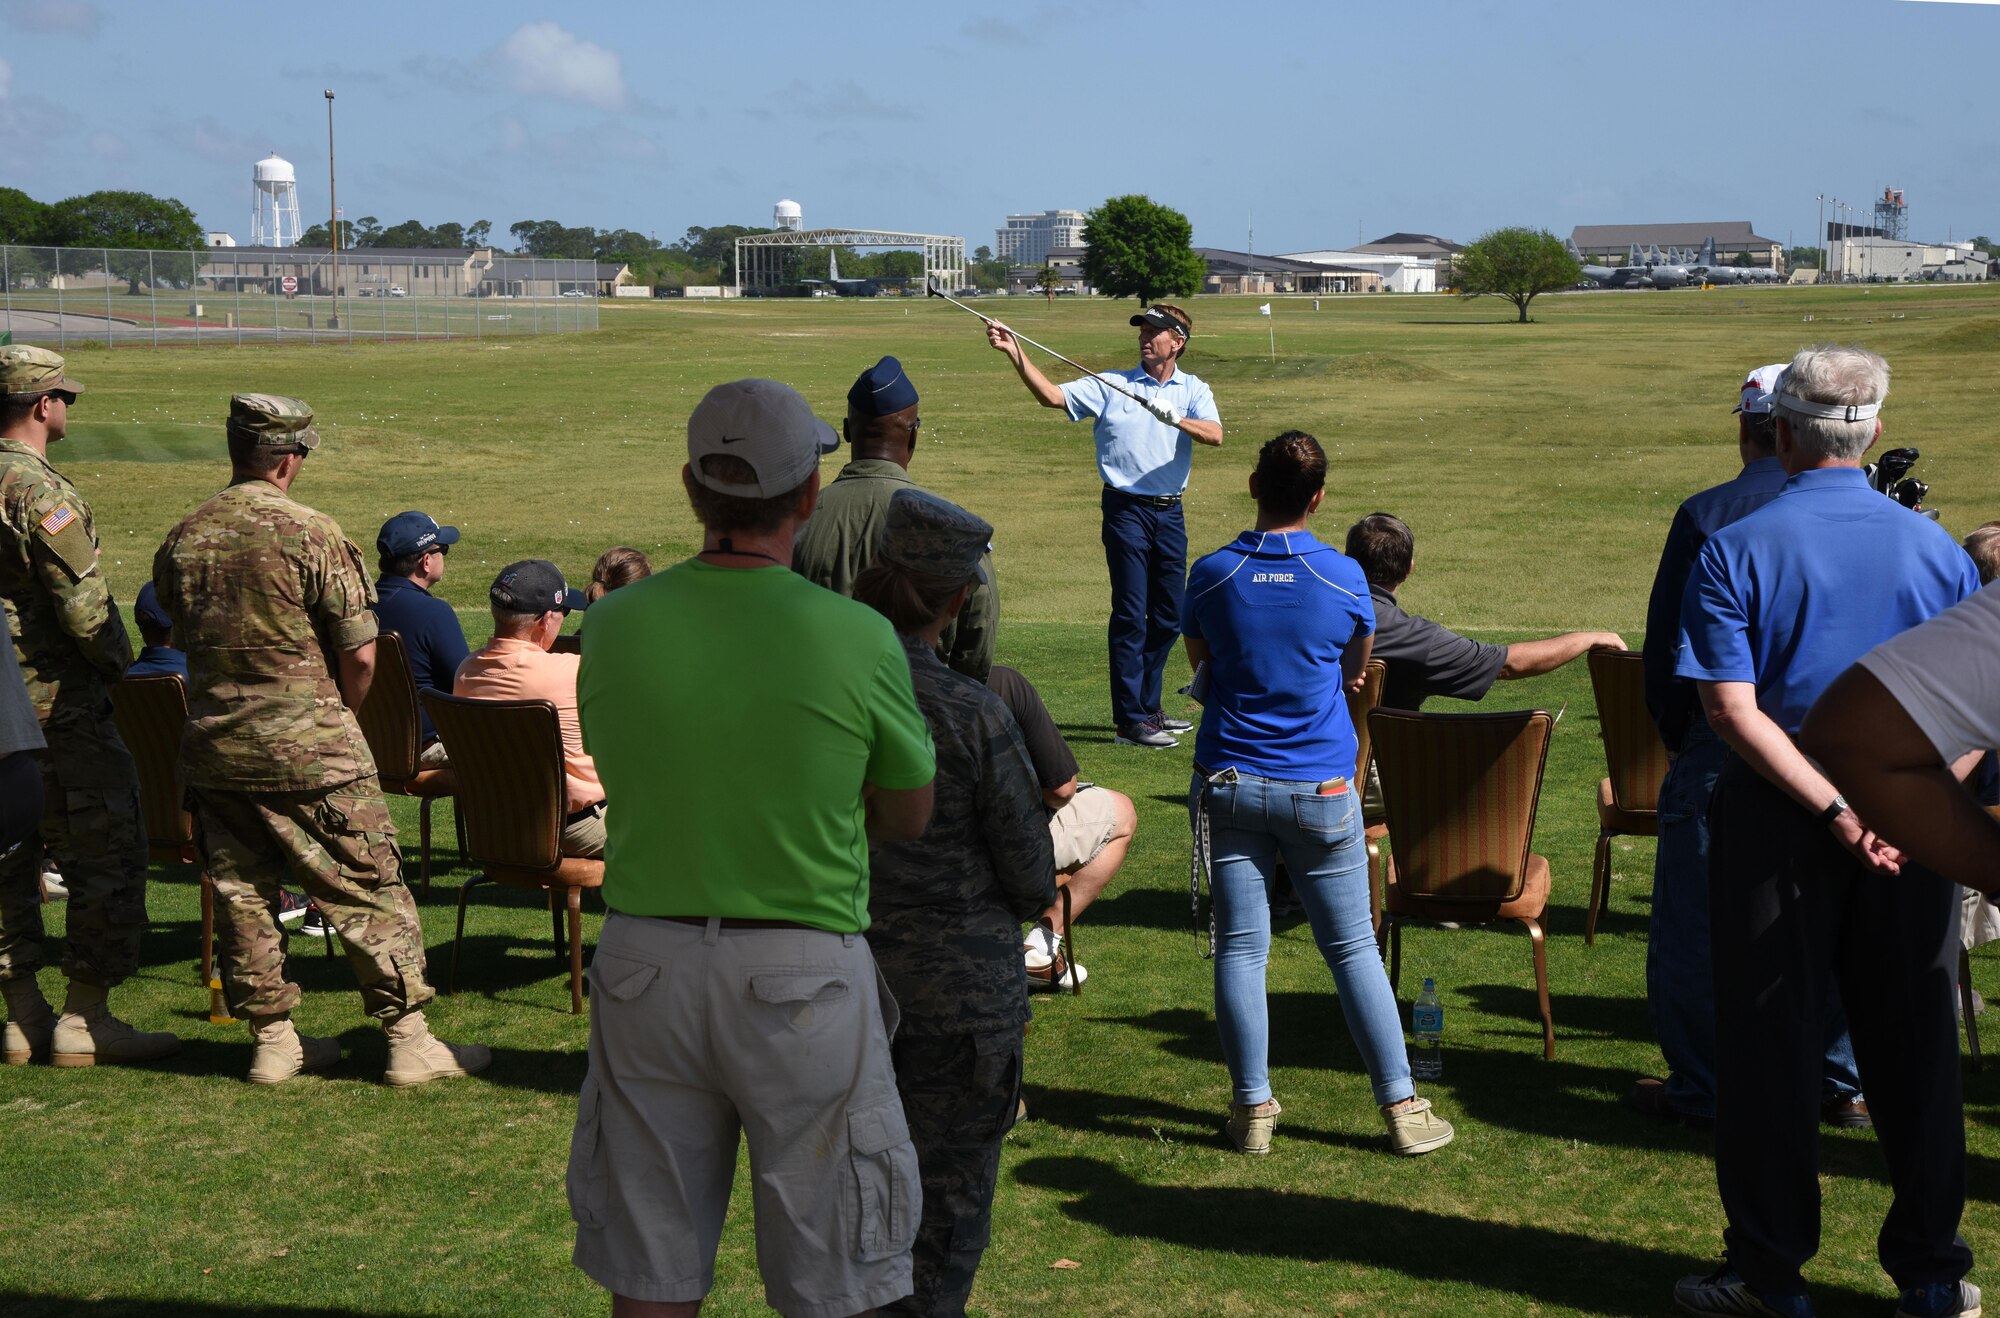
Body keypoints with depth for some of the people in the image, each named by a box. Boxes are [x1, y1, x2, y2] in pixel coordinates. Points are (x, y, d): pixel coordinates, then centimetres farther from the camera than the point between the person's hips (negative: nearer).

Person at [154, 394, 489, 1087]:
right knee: (369, 891, 3)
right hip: (309, 747, -5)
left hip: (213, 747, 5)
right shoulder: (311, 534, -13)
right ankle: (409, 1042, 6)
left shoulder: (181, 540, 3)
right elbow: (360, 653, -12)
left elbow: (183, 639, 14)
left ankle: (272, 1040, 20)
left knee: (240, 895, 13)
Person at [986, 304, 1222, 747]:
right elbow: (1052, 395, -5)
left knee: (1168, 616, 11)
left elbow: (1215, 434, -10)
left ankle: (1148, 707, 26)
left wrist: (1176, 418, -28)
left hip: (1170, 511, 4)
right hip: (1127, 509, -4)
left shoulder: (1193, 390, 8)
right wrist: (1015, 352, -16)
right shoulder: (1110, 385, 3)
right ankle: (1130, 720, -2)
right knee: (1130, 615, -6)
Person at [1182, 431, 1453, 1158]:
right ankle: (1402, 1109, 11)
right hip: (1320, 790, 0)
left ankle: (1253, 1109, 8)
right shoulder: (1344, 577, -5)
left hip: (1229, 784, 0)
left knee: (1240, 948, 5)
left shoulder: (1211, 574, -4)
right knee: (1353, 948, 7)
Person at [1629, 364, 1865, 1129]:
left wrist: (1674, 737, 9)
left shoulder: (1707, 516, -10)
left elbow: (1665, 643, -5)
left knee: (1694, 924, 7)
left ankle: (1699, 1088, 13)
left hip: (1724, 750, -4)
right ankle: (1841, 1083, 23)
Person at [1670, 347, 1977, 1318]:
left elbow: (1731, 709, -17)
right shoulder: (1934, 548, 2)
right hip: (1911, 830, 3)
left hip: (1775, 826, -2)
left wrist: (1833, 810, -18)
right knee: (1915, 1047, 12)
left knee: (1768, 1047, 7)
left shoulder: (1736, 551, -8)